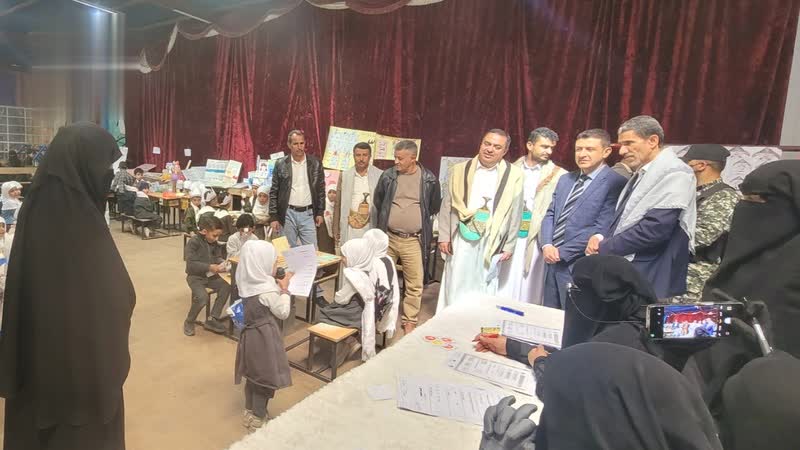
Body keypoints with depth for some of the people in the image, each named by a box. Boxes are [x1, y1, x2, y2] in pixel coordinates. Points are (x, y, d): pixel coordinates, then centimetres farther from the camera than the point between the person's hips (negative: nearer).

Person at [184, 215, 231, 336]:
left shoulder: (214, 242, 4)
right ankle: (189, 322, 1)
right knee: (202, 298, -29)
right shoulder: (193, 242, -17)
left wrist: (221, 262, -10)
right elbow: (191, 264, -23)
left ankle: (212, 320, -4)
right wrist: (210, 267, -29)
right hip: (195, 277, -6)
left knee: (226, 287, -17)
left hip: (210, 275, 6)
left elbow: (218, 257, 13)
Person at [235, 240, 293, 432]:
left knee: (253, 375, 22)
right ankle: (257, 420, 22)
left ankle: (249, 413, 37)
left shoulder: (248, 282, -3)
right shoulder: (268, 289, -26)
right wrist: (284, 289, -10)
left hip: (251, 334, 8)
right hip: (264, 337, -8)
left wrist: (277, 287, 3)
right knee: (265, 378, 9)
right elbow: (283, 313, -15)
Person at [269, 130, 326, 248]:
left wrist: (320, 212, 4)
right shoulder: (281, 164, 0)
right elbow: (274, 192, 2)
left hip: (308, 213, 0)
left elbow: (321, 189, 8)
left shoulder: (315, 163, 2)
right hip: (288, 213, 0)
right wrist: (273, 217, -2)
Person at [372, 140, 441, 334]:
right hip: (387, 237, 2)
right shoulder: (387, 176, 0)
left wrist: (418, 223, 9)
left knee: (414, 285, 4)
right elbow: (377, 203, 11)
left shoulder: (429, 179, -4)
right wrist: (378, 230, 12)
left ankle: (409, 322, 21)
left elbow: (434, 208, 8)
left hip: (414, 241, -1)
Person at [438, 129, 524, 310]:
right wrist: (444, 236, 1)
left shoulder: (514, 174, 0)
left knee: (482, 291, 8)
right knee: (454, 288, 6)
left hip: (491, 242, -1)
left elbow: (515, 213, 2)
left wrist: (509, 246, 1)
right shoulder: (460, 170, 4)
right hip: (461, 239, 1)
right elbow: (447, 206, 6)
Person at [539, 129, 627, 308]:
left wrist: (562, 252, -14)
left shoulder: (616, 183, -10)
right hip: (552, 262, 7)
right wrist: (547, 245, -6)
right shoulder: (565, 179, 14)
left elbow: (601, 229, -17)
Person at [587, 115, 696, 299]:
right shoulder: (640, 174, 15)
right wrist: (602, 239, -2)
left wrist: (603, 247, -14)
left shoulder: (673, 174, -12)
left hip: (651, 284, -8)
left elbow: (654, 229, -23)